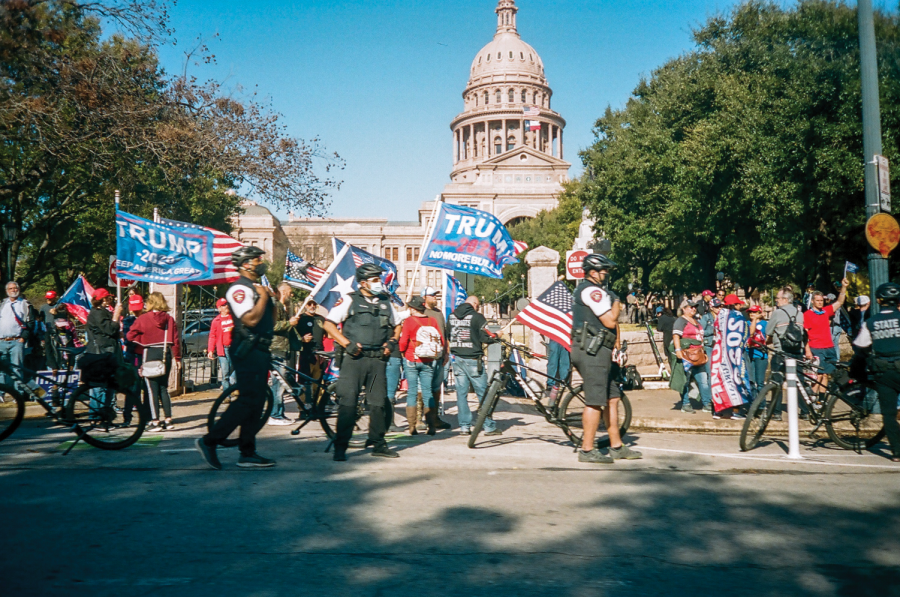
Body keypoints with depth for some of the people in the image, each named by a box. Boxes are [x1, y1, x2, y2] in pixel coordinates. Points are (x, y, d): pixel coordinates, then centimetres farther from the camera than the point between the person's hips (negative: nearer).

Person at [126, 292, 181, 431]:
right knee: (163, 388, 11)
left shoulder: (143, 318, -5)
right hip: (166, 354, 4)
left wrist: (142, 339, 12)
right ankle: (168, 420, 9)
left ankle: (155, 421, 0)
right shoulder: (169, 318, 2)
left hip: (150, 354, -3)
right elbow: (176, 339, 2)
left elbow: (130, 336, -5)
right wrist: (177, 358, 9)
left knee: (152, 389, 1)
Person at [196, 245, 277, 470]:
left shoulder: (256, 288, 20)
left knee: (256, 402, 9)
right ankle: (209, 441, -3)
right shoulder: (239, 289, -11)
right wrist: (263, 297, -14)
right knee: (248, 400, -12)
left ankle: (247, 453, 13)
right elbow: (250, 319, -25)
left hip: (260, 350, 10)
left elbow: (270, 321, 20)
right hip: (247, 350, -10)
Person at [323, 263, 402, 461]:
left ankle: (378, 444, 19)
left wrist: (392, 342, 8)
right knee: (347, 402, -6)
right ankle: (340, 447, 1)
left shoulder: (385, 302, 14)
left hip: (378, 359, 5)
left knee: (379, 402, 7)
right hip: (354, 358, -4)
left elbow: (397, 325, 27)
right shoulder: (350, 300, 0)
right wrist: (347, 343, -10)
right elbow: (329, 324, -2)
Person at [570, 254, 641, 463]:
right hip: (592, 350, -11)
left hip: (592, 351, 11)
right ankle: (587, 450, -3)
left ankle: (617, 446, 18)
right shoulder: (592, 290, -12)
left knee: (612, 398, 12)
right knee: (595, 402, -8)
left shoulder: (583, 290, 23)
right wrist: (616, 304, 2)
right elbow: (610, 321, -17)